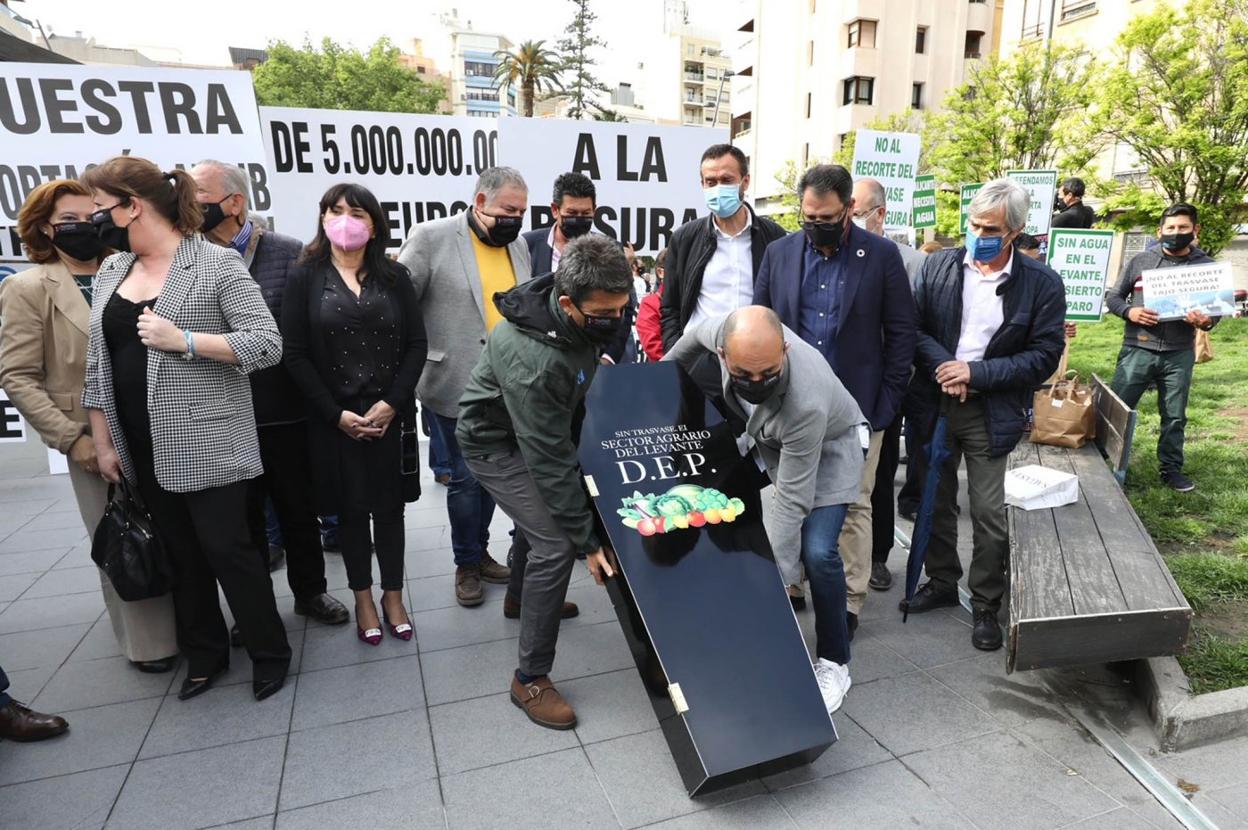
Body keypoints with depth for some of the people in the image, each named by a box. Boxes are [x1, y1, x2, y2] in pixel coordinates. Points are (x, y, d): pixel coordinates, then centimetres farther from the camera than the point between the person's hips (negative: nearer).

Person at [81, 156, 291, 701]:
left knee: (226, 547, 1)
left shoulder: (217, 264, -9)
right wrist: (103, 442, 10)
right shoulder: (111, 271, 11)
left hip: (206, 442, -6)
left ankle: (269, 651, 19)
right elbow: (97, 363, 13)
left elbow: (269, 344, -15)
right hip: (142, 447, 7)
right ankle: (204, 652, 31)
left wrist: (183, 340, -22)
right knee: (179, 552, 15)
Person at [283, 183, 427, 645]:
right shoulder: (305, 278, 0)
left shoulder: (394, 276, 4)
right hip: (334, 419, -1)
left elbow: (416, 344, -1)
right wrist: (336, 414, -12)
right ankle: (363, 600, 26)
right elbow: (295, 353, -5)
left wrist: (391, 404, -11)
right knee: (351, 509, 10)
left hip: (390, 413, 1)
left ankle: (393, 597, 24)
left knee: (389, 505, 9)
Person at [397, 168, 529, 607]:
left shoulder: (518, 245, 8)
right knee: (467, 477, 4)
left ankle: (480, 553, 33)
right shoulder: (432, 237, -8)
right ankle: (466, 565, 23)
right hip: (457, 386, -5)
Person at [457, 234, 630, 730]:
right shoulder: (532, 358, -40)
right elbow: (550, 460, -34)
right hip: (498, 441, -8)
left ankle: (524, 595, 52)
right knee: (557, 545, -17)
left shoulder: (590, 311, -16)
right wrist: (586, 541, -28)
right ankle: (530, 680, -1)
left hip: (544, 424, 8)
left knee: (546, 516, 22)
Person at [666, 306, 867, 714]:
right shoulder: (724, 332, -29)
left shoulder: (806, 400, -43)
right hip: (768, 437, 6)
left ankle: (833, 662, 4)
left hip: (827, 444, -6)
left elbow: (791, 501, -35)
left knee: (816, 551, -21)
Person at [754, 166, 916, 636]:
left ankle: (849, 601, 21)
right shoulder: (779, 253, 4)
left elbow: (901, 332, 0)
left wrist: (887, 402, -5)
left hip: (857, 407, -2)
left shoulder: (882, 254, -2)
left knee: (853, 506, 7)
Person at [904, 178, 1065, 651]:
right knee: (936, 502, 16)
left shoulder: (1041, 284, -7)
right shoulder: (939, 266, -1)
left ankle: (986, 605, 22)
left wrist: (976, 373, -17)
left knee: (989, 515, 2)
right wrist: (944, 368, -17)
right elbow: (913, 327, -1)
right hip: (934, 404, 3)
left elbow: (1044, 356, -8)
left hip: (992, 414, -2)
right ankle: (942, 583, 36)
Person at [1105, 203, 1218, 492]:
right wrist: (1129, 311, -15)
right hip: (1138, 350, -1)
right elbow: (1113, 296, 6)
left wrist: (1206, 321, -16)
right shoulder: (1140, 260, 2)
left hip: (1179, 355, 1)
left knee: (1174, 417, 11)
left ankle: (1171, 469, 25)